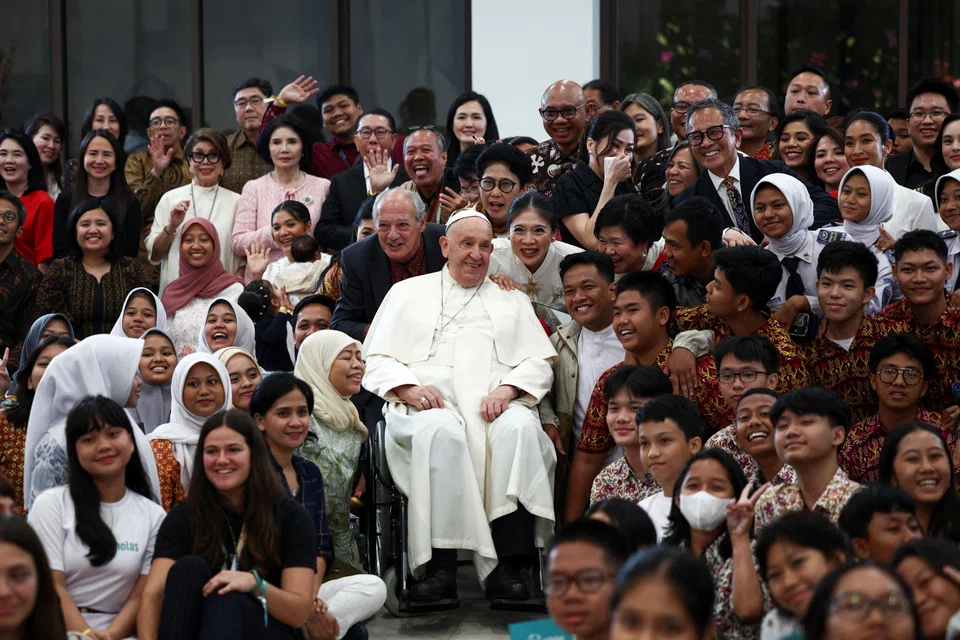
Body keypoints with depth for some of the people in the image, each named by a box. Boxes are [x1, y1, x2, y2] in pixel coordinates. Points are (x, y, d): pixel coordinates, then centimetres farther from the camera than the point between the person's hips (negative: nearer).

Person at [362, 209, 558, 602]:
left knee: (520, 427, -36)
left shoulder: (512, 301, 28)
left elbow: (539, 364, 16)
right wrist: (410, 389, -8)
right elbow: (377, 360, 14)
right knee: (441, 431, -39)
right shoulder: (408, 293, 24)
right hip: (428, 405, -1)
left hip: (496, 405, 1)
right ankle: (441, 567, -39)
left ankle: (507, 568, -39)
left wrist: (507, 389, -7)